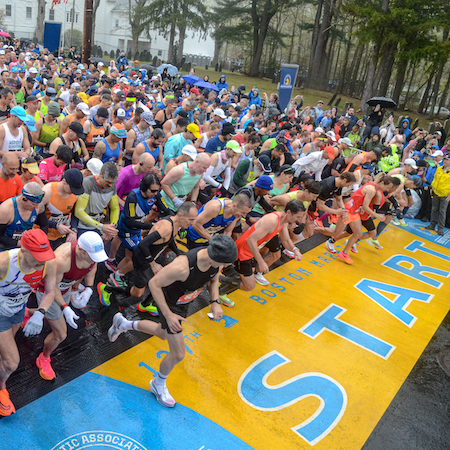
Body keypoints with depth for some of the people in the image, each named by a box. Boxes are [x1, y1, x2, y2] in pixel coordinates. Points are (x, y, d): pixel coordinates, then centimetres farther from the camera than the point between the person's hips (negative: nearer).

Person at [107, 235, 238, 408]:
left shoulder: (216, 260, -22)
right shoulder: (182, 266, -43)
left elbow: (213, 280, 2)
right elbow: (154, 283, -28)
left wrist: (215, 302, -13)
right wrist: (168, 315, -27)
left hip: (183, 302, 7)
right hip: (169, 303, -7)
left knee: (163, 333, 31)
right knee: (178, 354, 1)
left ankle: (123, 323, 52)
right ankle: (158, 384, 33)